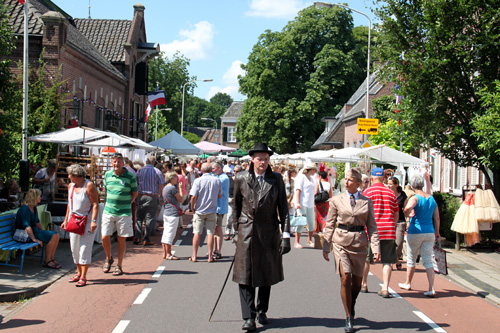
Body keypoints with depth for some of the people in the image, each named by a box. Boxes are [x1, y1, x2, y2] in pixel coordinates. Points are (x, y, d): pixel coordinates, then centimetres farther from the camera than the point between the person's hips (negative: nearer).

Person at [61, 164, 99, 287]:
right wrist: (66, 220, 19)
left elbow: (95, 204, -16)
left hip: (87, 221, -7)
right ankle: (78, 273, 23)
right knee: (74, 248, 9)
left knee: (84, 248, -7)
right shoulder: (71, 186, 10)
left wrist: (93, 220, -24)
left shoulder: (89, 186, -12)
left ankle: (83, 277, -4)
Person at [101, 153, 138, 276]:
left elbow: (135, 193, 3)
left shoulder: (130, 176, -6)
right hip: (108, 211, 3)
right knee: (104, 237, -1)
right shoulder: (107, 175, 6)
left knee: (121, 239, 5)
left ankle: (119, 266, 17)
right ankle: (108, 258, 26)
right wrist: (110, 203, 11)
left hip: (124, 213, -3)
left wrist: (126, 204, -2)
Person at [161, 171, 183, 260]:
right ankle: (168, 254, -1)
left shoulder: (165, 188, 14)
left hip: (166, 213, 10)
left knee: (165, 234, 11)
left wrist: (178, 187, 17)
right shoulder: (173, 188, -14)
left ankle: (165, 253, 17)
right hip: (173, 213, -10)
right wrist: (180, 188, 0)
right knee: (170, 234, -5)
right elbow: (180, 200, -9)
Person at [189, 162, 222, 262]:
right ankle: (210, 256, 6)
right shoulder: (217, 180, -3)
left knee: (197, 233, 5)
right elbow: (220, 195, 7)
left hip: (199, 210, -1)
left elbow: (193, 196, -13)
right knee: (210, 233, 5)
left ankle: (194, 256, 9)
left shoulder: (198, 181, -10)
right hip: (212, 211, 1)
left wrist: (192, 207, 1)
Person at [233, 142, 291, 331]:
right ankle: (249, 317, -1)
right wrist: (236, 231, 10)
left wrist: (285, 235, -5)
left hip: (269, 232, 1)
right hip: (246, 231, -1)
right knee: (245, 275, -4)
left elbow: (283, 209, 1)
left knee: (267, 275, 11)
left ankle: (262, 311, 28)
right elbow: (236, 206, 10)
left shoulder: (276, 179, 0)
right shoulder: (241, 179, 0)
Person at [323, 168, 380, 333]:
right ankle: (349, 318, 0)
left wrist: (375, 247, -4)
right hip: (341, 242, -2)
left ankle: (351, 307, 37)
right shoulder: (336, 200, 3)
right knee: (345, 278, -11)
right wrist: (326, 247, 3)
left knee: (357, 281, 8)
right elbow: (329, 225, 6)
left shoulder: (367, 202, 6)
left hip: (359, 243, 2)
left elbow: (372, 226, 6)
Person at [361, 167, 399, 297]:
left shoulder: (368, 191, -3)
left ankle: (363, 285, 29)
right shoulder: (391, 193, 8)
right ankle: (385, 288, -5)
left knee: (365, 258, 15)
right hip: (389, 231, 2)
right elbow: (396, 215, 11)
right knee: (387, 261, 3)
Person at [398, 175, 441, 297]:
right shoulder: (432, 198, 6)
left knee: (411, 259, 13)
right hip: (429, 232, 5)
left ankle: (408, 283, 29)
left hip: (415, 232, -5)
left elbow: (408, 207, -35)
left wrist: (407, 214, -14)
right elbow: (437, 217, 10)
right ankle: (431, 288, -7)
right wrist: (437, 232, 19)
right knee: (428, 260, 3)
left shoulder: (415, 198, -12)